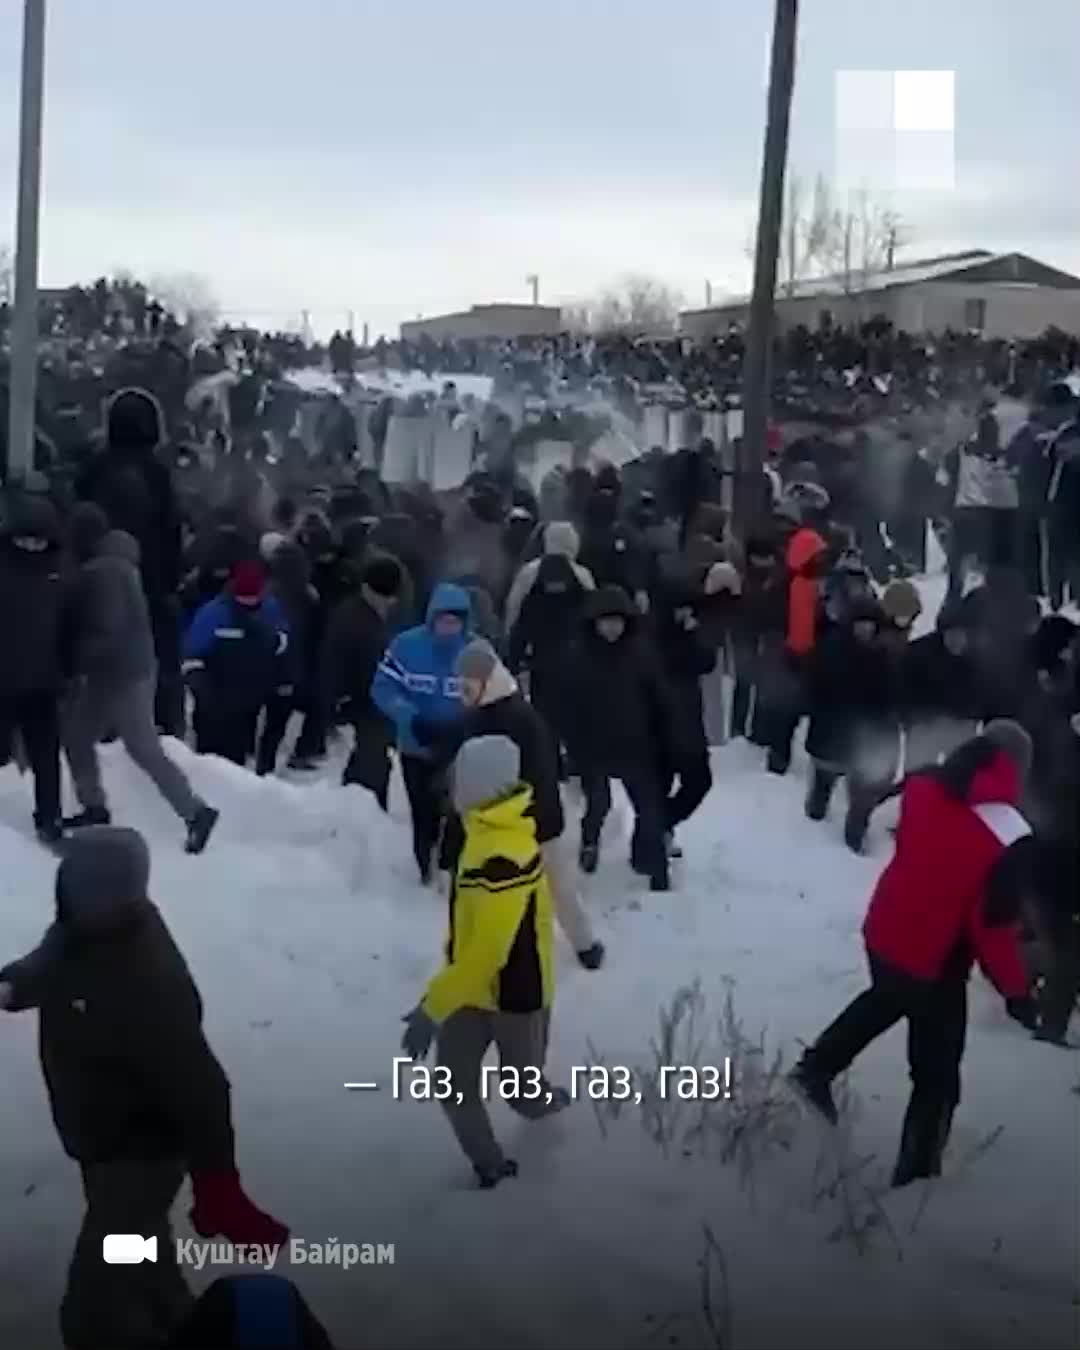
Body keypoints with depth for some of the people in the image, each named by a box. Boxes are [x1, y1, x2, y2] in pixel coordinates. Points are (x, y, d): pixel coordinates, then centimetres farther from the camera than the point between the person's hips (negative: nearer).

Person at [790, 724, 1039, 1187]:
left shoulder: (923, 788, -8)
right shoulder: (1011, 837, -24)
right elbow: (993, 926, -22)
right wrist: (1016, 990, -9)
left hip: (883, 935, 6)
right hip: (935, 965, -6)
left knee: (888, 999, 39)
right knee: (937, 1078, 13)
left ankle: (817, 1067, 37)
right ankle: (915, 1175, 24)